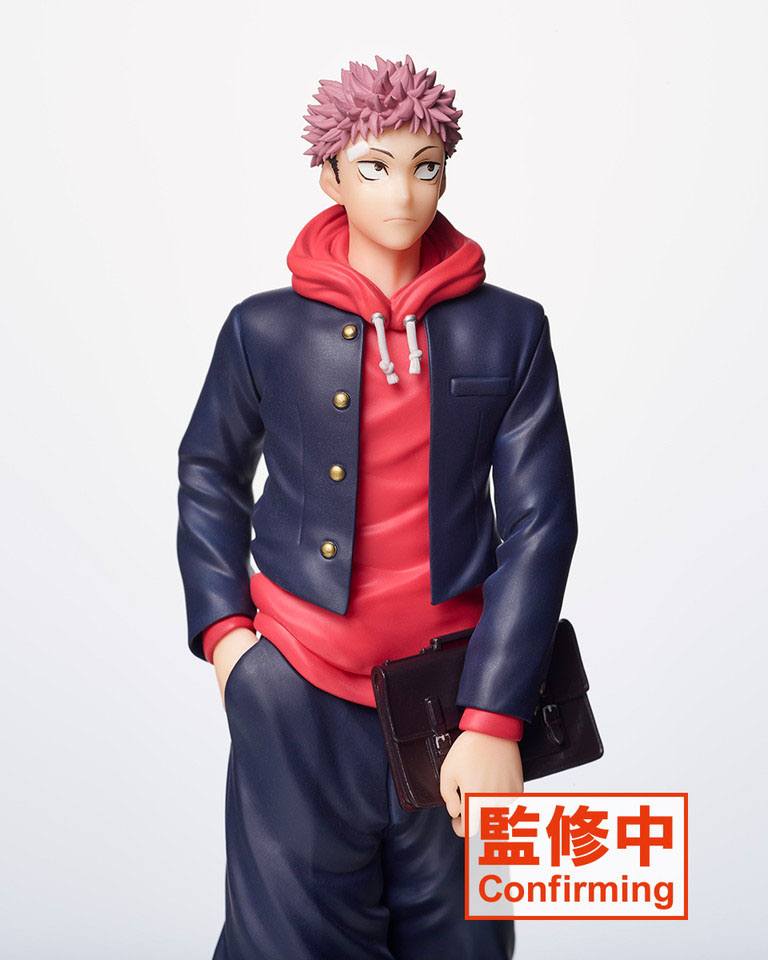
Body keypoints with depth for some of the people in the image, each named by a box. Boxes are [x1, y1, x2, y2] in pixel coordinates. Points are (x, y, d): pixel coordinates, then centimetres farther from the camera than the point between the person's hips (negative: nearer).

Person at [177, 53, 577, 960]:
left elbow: (540, 520, -2)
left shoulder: (508, 329, 1)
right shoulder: (265, 329, 1)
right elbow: (209, 476, 14)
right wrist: (220, 629, 1)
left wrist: (493, 721, -8)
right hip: (298, 692, 0)